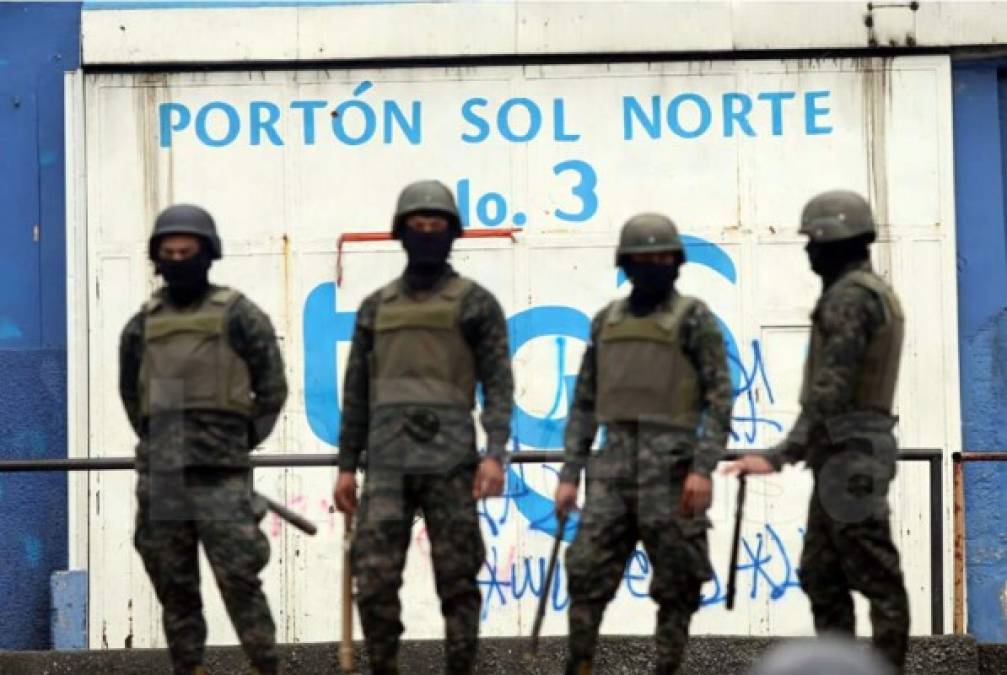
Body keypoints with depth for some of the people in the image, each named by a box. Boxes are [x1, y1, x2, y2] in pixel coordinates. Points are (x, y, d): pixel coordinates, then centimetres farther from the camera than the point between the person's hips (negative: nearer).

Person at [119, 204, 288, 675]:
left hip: (220, 475, -4)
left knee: (239, 580, -9)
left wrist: (242, 440, 3)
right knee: (174, 588, 6)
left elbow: (272, 387, 4)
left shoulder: (237, 316, 0)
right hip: (158, 477, 4)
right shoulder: (142, 326, 12)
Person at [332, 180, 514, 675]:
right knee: (374, 579, -6)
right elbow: (357, 393, 17)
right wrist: (347, 467, 11)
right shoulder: (376, 308, 16)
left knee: (457, 579, -1)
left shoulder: (476, 304, 5)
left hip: (450, 458, -2)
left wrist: (496, 454, -14)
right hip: (388, 461, 3)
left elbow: (498, 384, -1)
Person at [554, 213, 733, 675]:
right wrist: (569, 475, 9)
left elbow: (720, 398, -7)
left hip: (670, 463, -4)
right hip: (613, 464, 4)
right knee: (586, 571, -3)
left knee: (675, 583, 0)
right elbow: (584, 404, 16)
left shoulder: (694, 319, 0)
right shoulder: (606, 321, 14)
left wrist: (704, 468, -18)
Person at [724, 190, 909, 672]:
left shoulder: (849, 297, -14)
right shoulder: (875, 294, 19)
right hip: (852, 455, 11)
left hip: (848, 455, -11)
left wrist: (781, 456, -21)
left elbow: (830, 392, -21)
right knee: (820, 575, 12)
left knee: (875, 575, -7)